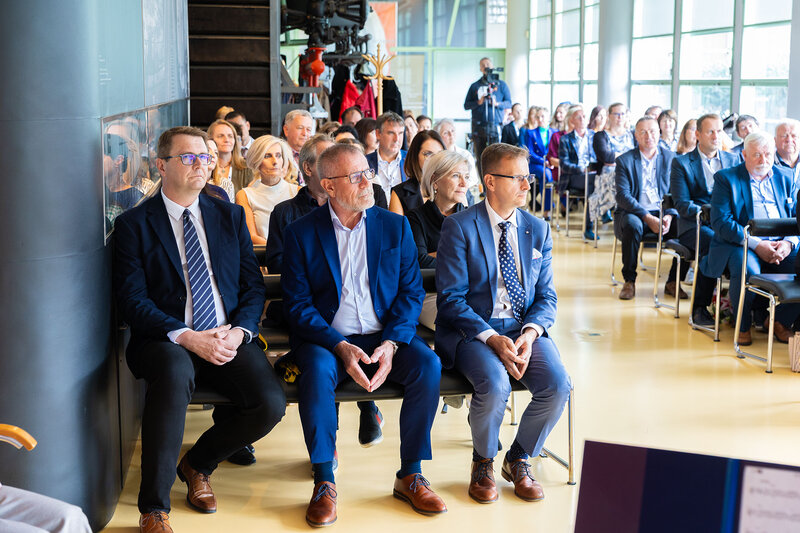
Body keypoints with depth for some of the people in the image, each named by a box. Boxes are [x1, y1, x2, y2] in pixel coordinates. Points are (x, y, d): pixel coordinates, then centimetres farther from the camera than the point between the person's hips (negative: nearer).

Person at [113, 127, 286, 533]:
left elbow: (253, 286, 12)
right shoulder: (134, 224, 3)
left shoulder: (230, 216, 14)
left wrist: (240, 331, -8)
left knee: (271, 403, -22)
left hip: (229, 339, 4)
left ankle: (198, 463, 10)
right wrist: (185, 337, -19)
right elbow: (132, 300, -5)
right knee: (175, 370, -39)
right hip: (165, 342, -3)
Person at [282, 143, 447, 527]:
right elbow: (297, 305, -4)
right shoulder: (301, 233, 1)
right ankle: (324, 483, -21)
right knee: (317, 370, -34)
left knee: (428, 364, -26)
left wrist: (391, 344, -14)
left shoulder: (395, 226, 7)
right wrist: (340, 347, -20)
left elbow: (412, 292, 4)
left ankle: (410, 476, -12)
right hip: (327, 340, -2)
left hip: (386, 339, 2)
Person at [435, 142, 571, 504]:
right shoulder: (459, 227, -5)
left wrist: (530, 333, -13)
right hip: (472, 330, -4)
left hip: (524, 329, 4)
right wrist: (491, 338, -22)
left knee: (558, 384, -23)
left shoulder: (538, 230, 10)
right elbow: (451, 298, -10)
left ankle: (518, 460, 6)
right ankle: (483, 463, 0)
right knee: (494, 384, -33)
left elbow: (546, 296, 9)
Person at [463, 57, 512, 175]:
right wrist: (478, 102, -8)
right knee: (480, 158, 1)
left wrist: (497, 104, -13)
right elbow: (466, 105, 10)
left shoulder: (501, 84, 12)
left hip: (495, 126, -2)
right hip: (478, 127, 2)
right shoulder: (475, 86, 15)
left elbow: (509, 103, 6)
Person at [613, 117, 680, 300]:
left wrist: (670, 215, -15)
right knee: (632, 224, -36)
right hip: (634, 213, -2)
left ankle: (673, 282, -8)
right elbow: (622, 196, -10)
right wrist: (647, 218, -22)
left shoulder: (670, 158, 8)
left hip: (663, 212, 2)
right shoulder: (624, 160, 0)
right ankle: (629, 281, -20)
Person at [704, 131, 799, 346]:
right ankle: (742, 324, -8)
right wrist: (756, 244, -18)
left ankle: (781, 320, 0)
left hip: (781, 245, 5)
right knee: (747, 270, -36)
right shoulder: (726, 178, 2)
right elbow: (720, 221, -9)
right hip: (740, 244, -4)